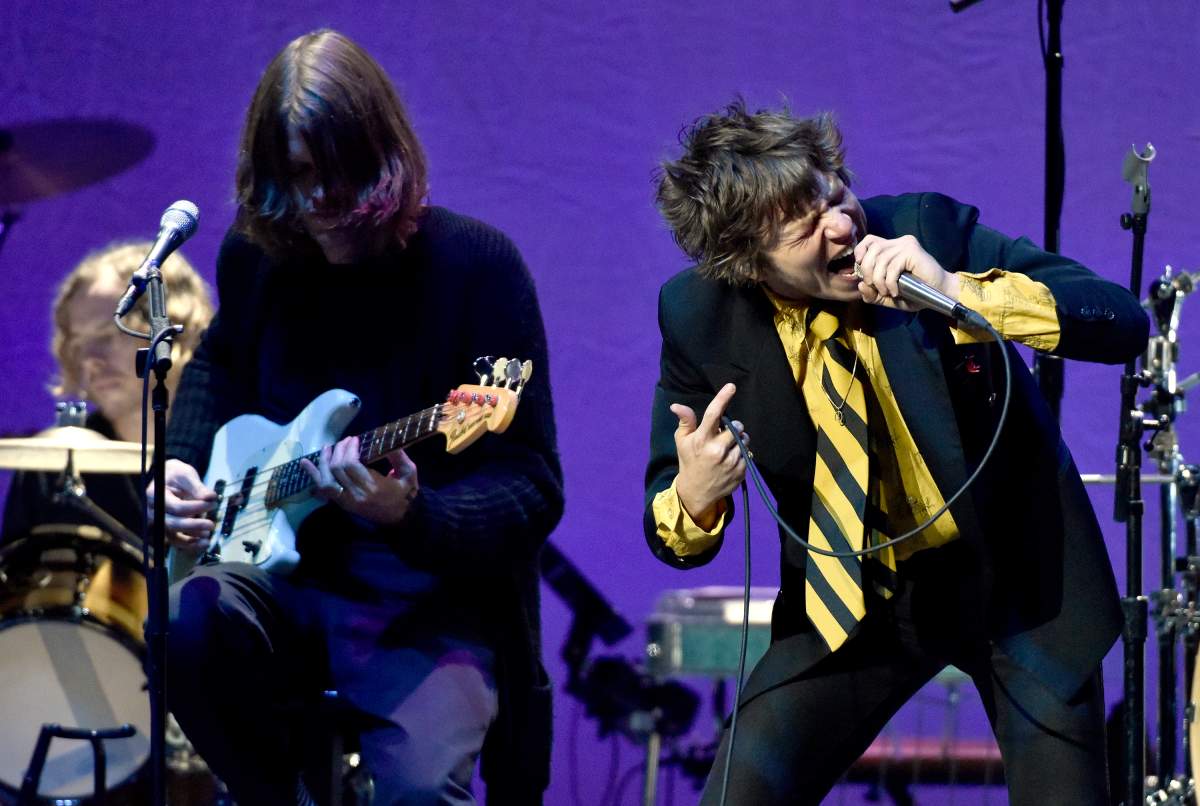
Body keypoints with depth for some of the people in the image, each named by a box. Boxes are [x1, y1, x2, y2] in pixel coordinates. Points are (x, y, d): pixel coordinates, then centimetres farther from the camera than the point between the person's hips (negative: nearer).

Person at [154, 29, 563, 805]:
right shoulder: (256, 254, 2)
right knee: (187, 621, -30)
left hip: (433, 602, -5)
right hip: (285, 576, 5)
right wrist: (183, 463, 7)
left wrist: (413, 515, -33)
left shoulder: (475, 267, -12)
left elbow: (534, 493, -14)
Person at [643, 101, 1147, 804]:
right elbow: (671, 529, -4)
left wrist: (959, 291, -35)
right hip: (853, 598, 1)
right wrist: (692, 500, -29)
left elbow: (1125, 323, -23)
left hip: (1018, 581, -1)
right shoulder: (700, 318, -12)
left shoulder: (927, 231, -17)